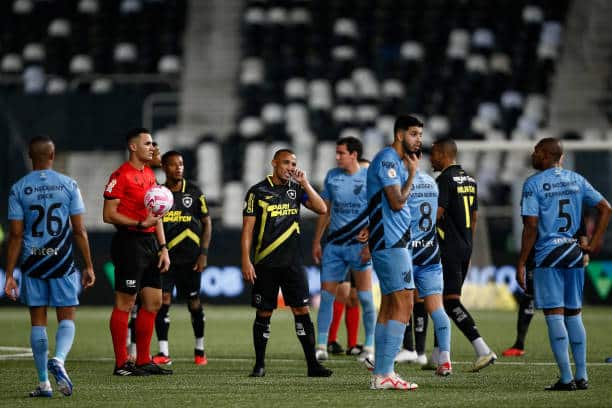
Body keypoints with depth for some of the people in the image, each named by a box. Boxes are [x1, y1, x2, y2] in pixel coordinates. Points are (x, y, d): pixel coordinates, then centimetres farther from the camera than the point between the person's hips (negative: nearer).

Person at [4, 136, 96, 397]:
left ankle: (44, 383, 6)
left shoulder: (18, 189, 0)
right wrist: (88, 266, 6)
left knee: (38, 321, 7)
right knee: (66, 319, 5)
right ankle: (58, 360, -22)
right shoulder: (68, 185, -1)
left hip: (32, 264, 1)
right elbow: (79, 231, -1)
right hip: (62, 263, -1)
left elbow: (16, 235, -2)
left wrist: (9, 275, 1)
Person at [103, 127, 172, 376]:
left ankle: (143, 361, 16)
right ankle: (121, 363, -2)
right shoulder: (121, 176, -10)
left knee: (153, 302, 9)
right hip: (129, 242, -9)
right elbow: (108, 215, -14)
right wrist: (140, 224, -21)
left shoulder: (149, 175, 17)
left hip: (150, 242, 9)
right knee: (125, 303, -5)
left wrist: (163, 248, 14)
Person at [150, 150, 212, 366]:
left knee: (194, 301, 6)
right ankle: (163, 352, -7)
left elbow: (206, 223, 6)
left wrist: (204, 253, -2)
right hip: (165, 256, 0)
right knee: (162, 299, -10)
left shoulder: (193, 192, 2)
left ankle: (200, 349, 22)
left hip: (190, 257, 0)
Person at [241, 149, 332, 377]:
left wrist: (304, 183, -7)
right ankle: (259, 365, 12)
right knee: (264, 314, 3)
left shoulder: (296, 189, 9)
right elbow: (247, 229, -1)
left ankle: (312, 364, -3)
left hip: (292, 262, 2)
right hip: (265, 264, -2)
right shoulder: (258, 192, -1)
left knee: (302, 310, -4)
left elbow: (321, 209, -2)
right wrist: (246, 261, -8)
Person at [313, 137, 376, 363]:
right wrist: (316, 242, 14)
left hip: (359, 243, -4)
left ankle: (369, 347, 4)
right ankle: (321, 347, 5)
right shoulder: (332, 176, 10)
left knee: (364, 297, -4)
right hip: (334, 243, 4)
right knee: (326, 295, 1)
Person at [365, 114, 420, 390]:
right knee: (403, 306, -13)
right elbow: (397, 202, -19)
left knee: (389, 306, 12)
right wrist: (412, 174, -9)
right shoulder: (388, 159, -13)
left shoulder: (398, 161, 19)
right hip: (391, 243, -11)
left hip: (393, 241, 11)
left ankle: (381, 372, 15)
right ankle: (383, 374, -16)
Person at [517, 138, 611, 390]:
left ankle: (566, 379, -8)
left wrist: (521, 263, -8)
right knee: (574, 314, 13)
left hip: (548, 255, -5)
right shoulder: (576, 180, 10)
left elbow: (531, 226, -12)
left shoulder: (534, 184, -6)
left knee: (554, 315, -4)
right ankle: (582, 377, 13)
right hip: (574, 253, 5)